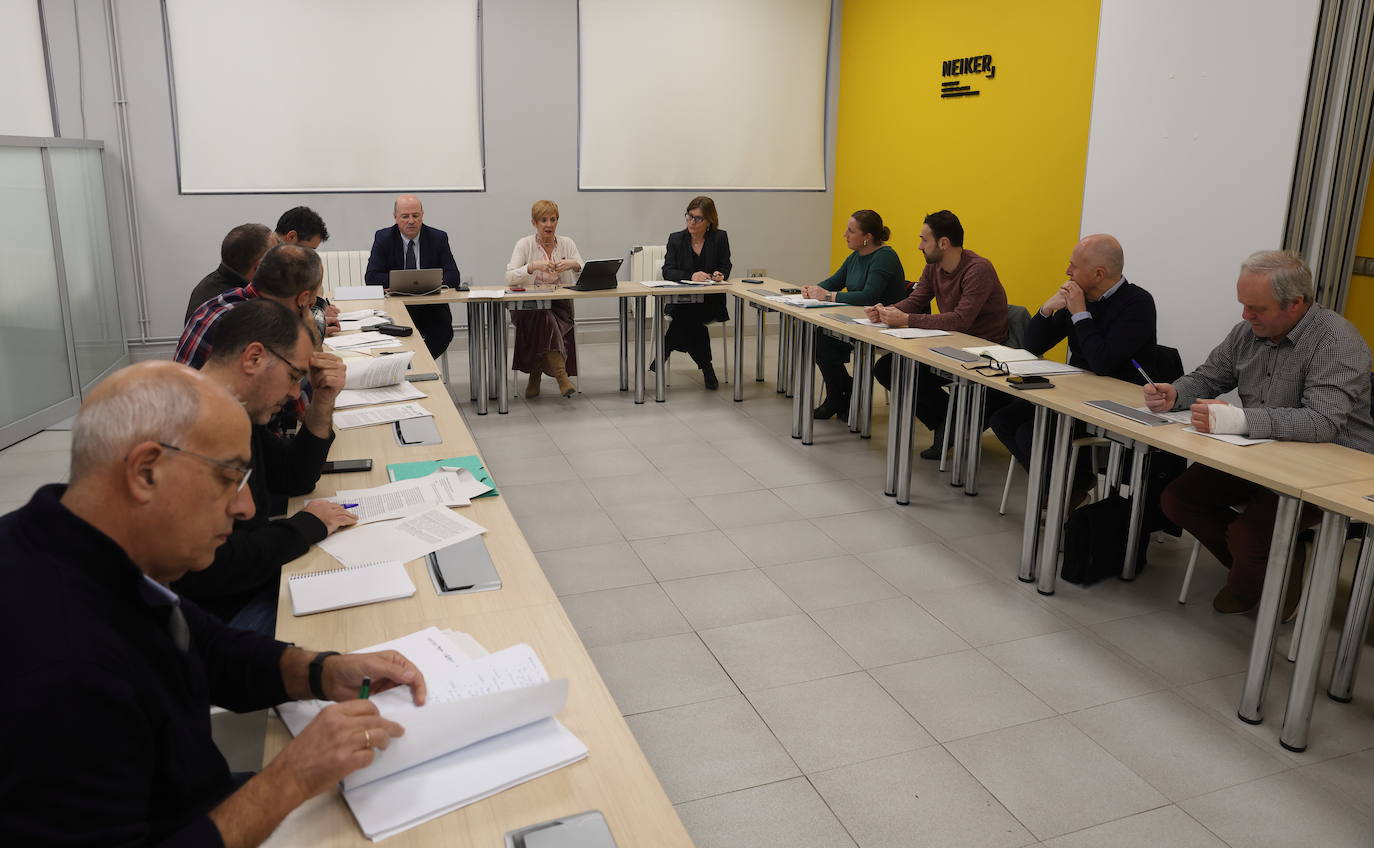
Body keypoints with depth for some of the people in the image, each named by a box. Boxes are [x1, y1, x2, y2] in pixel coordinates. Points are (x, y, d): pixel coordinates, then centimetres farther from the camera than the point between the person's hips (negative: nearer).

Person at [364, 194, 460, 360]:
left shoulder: (438, 238, 5)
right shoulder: (383, 238, 4)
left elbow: (453, 277, -2)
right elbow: (371, 277, -5)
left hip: (431, 309, 1)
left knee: (443, 331, -29)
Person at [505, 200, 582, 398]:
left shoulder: (567, 244, 7)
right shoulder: (524, 244, 0)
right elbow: (509, 278, -12)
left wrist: (574, 264, -22)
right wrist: (533, 266, -28)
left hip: (560, 305, 2)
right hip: (529, 306, -2)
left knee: (544, 324, -31)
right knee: (544, 319, -35)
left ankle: (535, 376, -14)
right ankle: (561, 376, -34)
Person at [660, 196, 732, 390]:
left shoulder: (720, 238, 4)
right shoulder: (676, 239, 4)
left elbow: (725, 268, 8)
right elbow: (667, 271, -5)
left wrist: (720, 275, -17)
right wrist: (691, 276, -23)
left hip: (711, 301, 0)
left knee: (685, 316, -32)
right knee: (689, 319, -32)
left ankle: (663, 352, -11)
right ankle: (706, 367, -18)